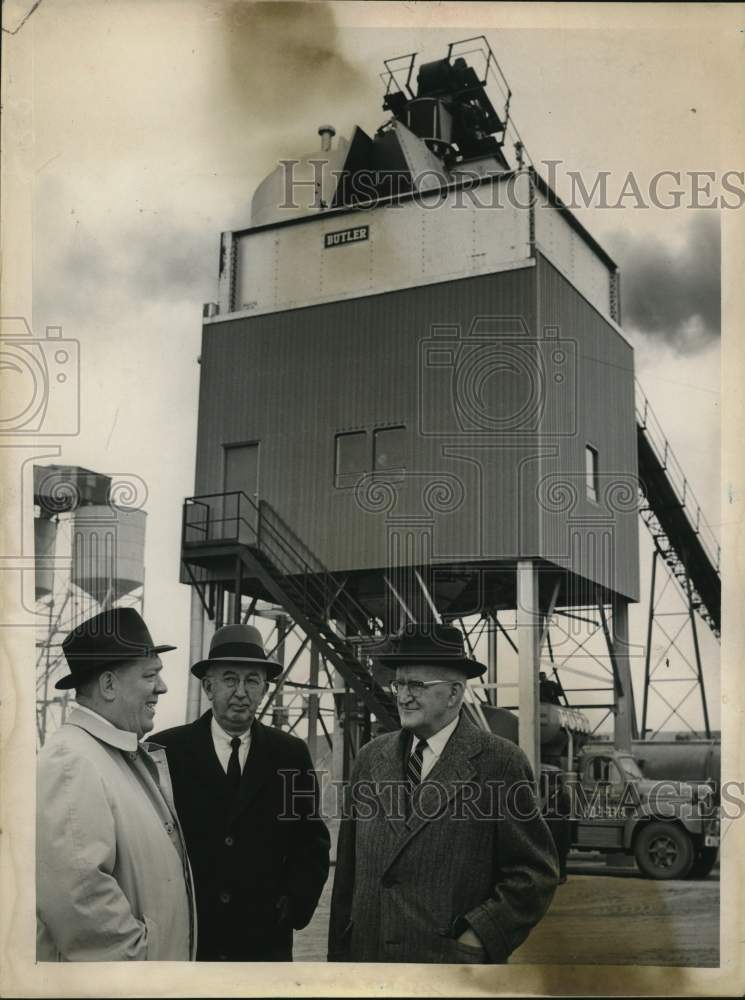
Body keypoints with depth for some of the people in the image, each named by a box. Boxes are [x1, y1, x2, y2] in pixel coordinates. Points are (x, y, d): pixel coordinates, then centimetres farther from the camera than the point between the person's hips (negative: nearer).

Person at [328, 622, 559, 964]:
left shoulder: (500, 763, -7)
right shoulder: (370, 759, 7)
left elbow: (536, 872, -6)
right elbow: (348, 870, 10)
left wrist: (480, 938, -12)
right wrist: (339, 953, 9)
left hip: (453, 969, -4)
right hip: (369, 960, 4)